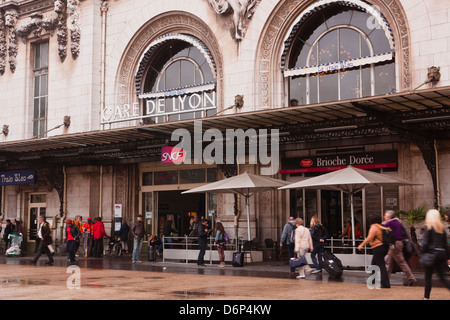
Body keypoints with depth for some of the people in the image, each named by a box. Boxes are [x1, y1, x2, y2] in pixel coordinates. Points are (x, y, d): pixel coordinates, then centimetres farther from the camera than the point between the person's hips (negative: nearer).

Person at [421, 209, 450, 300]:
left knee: (428, 277, 4)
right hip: (442, 253, 6)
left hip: (432, 253, -5)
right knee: (442, 277, 10)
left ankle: (426, 297, 9)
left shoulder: (428, 227, -7)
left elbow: (426, 243, -13)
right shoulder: (442, 227, 10)